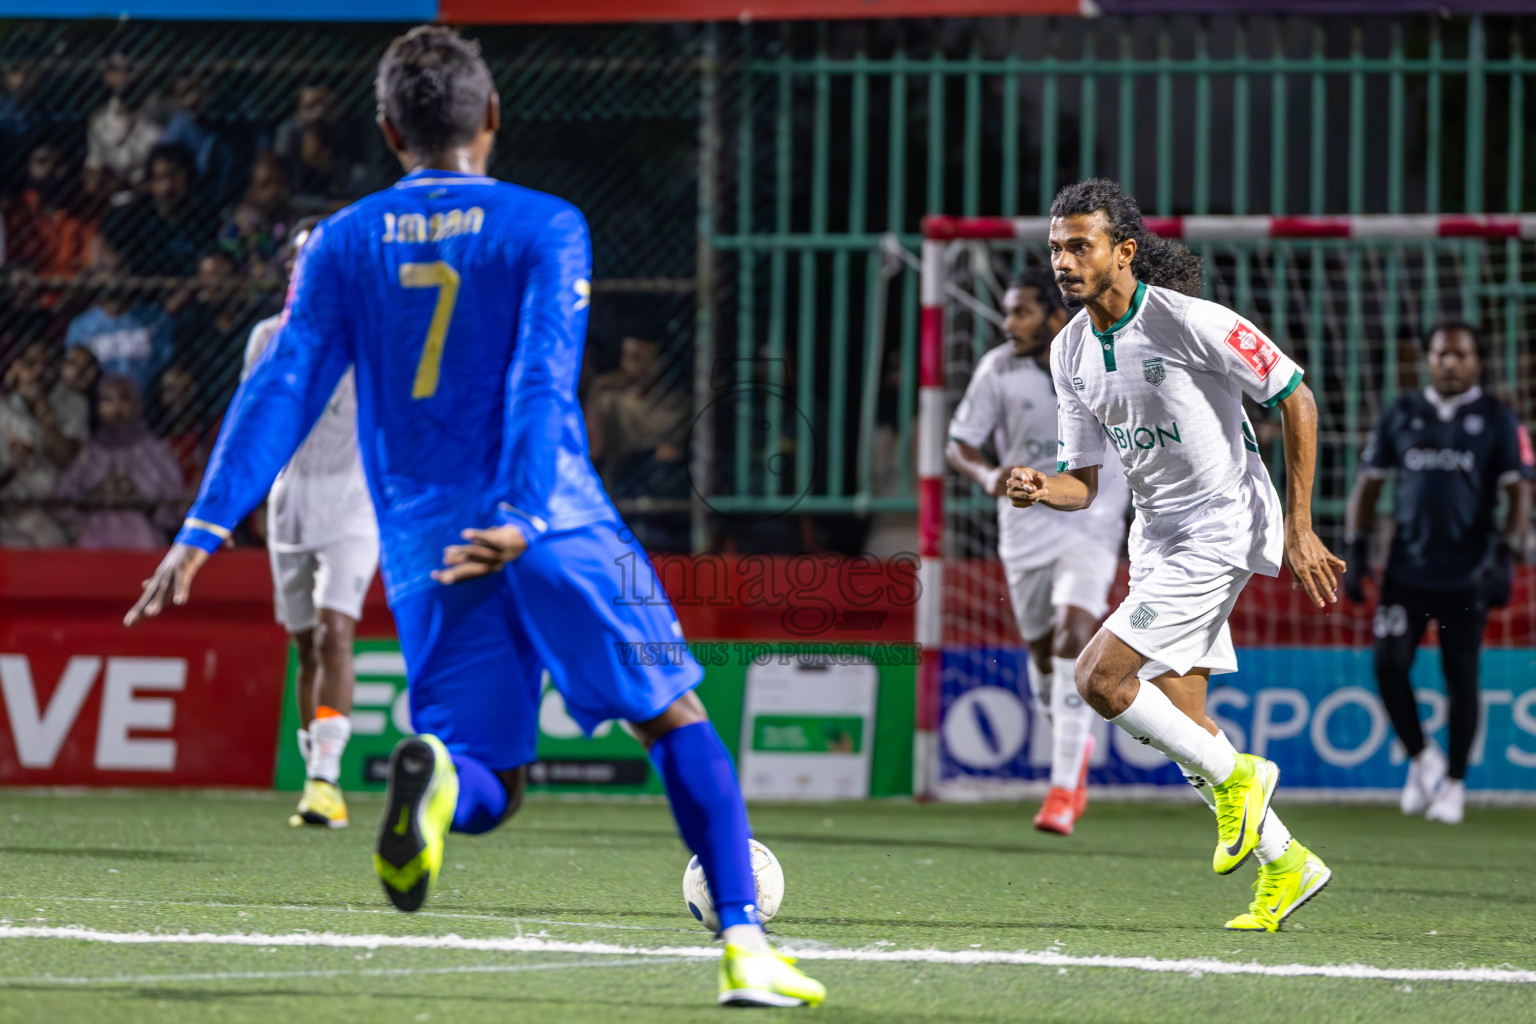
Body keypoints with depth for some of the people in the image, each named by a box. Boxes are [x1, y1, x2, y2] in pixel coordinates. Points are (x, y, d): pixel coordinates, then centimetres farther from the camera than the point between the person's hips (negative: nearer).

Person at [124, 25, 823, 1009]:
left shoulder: (345, 244, 10)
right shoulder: (544, 228, 1)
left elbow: (284, 385, 3)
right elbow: (542, 382, -12)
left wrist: (208, 524, 0)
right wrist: (522, 516, -23)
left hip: (425, 556, 3)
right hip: (554, 526, -3)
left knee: (493, 790, 8)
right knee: (677, 722, 11)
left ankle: (435, 772, -30)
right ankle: (744, 944, -2)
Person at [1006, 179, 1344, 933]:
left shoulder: (1190, 322, -18)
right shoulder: (1070, 352, 3)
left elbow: (1296, 400, -11)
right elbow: (1082, 482, 8)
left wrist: (1300, 529, -12)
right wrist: (1040, 490, -17)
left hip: (1221, 530, -8)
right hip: (1156, 539, 8)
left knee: (1099, 677, -18)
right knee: (1180, 718, 6)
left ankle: (1235, 777, 2)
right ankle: (1285, 865, 21)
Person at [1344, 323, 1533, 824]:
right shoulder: (1401, 415, 9)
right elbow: (1369, 483, 12)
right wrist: (1356, 548, 2)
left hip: (1466, 575, -2)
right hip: (1407, 570, 2)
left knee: (1461, 676, -1)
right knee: (1388, 664, -10)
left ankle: (1454, 783, 12)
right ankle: (1421, 758, 11)